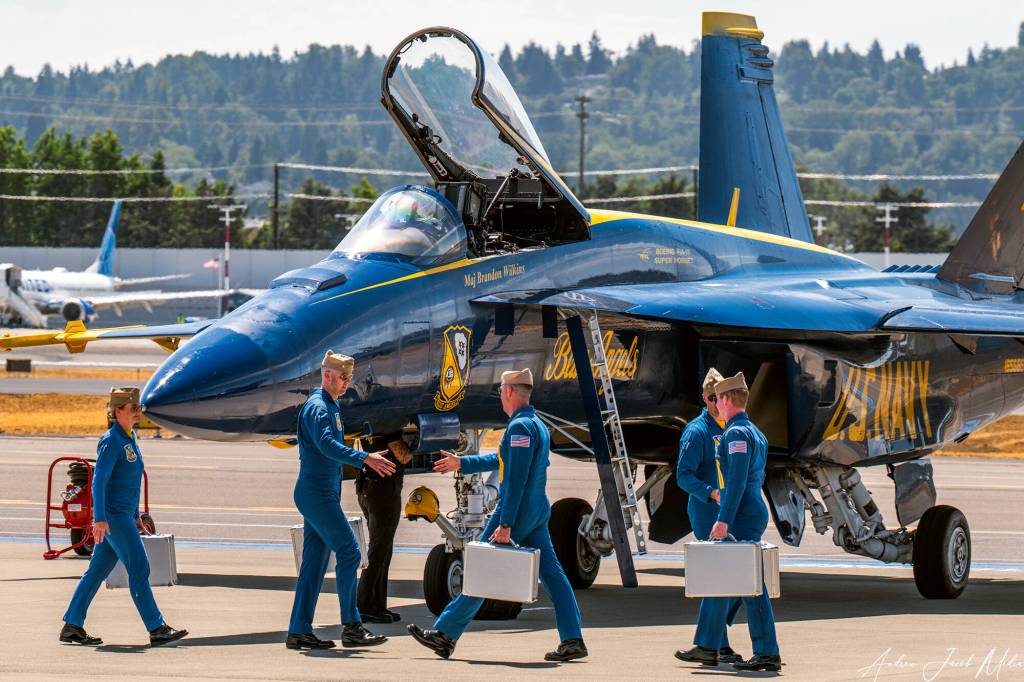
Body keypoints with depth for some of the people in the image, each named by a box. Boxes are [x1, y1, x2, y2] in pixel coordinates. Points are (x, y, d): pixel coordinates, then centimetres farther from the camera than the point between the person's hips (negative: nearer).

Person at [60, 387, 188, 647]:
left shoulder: (130, 438, 15)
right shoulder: (111, 441, -13)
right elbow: (98, 481, -19)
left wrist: (135, 516, 23)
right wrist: (99, 518, -26)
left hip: (124, 514, 9)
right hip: (112, 515, -9)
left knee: (98, 570, 10)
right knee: (139, 569, -9)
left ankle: (72, 627, 13)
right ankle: (157, 629, -9)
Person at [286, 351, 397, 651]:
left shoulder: (329, 407, 19)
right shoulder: (317, 407, -13)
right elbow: (327, 445, -29)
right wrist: (364, 459, -38)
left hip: (320, 494, 10)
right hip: (317, 493, -10)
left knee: (315, 560, 8)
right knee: (348, 552, -11)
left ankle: (299, 631, 9)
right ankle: (351, 627, -11)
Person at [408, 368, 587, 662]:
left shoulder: (520, 426, -16)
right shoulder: (537, 425, 16)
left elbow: (516, 480, -22)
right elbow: (502, 461, 29)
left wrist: (505, 524, -25)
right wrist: (462, 463, 36)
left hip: (517, 510, -9)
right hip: (538, 511, 9)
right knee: (551, 573, 4)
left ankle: (445, 634, 1)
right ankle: (573, 640, -2)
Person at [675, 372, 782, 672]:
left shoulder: (736, 434, -13)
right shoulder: (756, 433, 18)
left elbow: (737, 480, -21)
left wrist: (723, 520, -23)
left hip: (741, 519, -10)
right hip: (754, 513, 10)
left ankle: (768, 653, -9)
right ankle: (707, 647, 15)